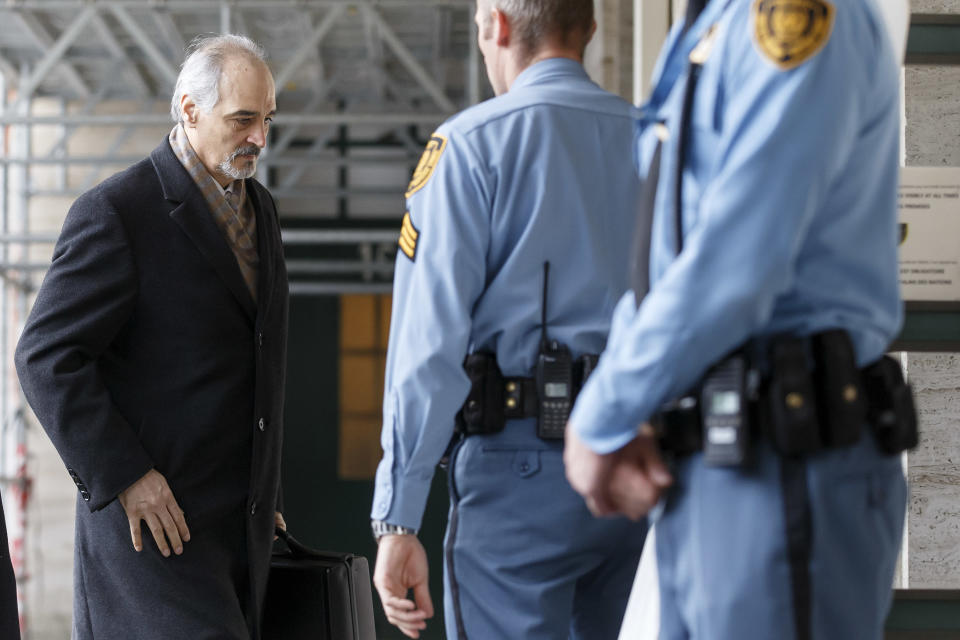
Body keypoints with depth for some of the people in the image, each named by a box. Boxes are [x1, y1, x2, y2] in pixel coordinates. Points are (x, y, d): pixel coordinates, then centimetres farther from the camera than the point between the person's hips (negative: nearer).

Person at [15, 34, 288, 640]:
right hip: (154, 519, -7)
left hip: (242, 521, 8)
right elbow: (47, 357, -14)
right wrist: (125, 477, -18)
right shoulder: (116, 213, -11)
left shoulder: (260, 208, 14)